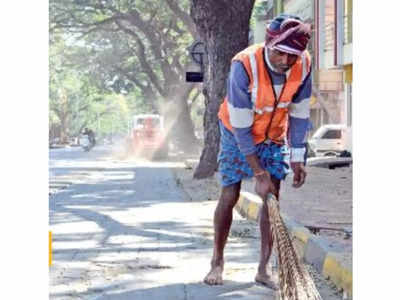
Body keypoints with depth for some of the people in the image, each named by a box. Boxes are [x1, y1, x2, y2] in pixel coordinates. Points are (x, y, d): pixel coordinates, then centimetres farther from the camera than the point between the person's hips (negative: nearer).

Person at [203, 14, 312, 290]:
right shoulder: (244, 65, -35)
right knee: (229, 196, -3)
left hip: (275, 135, 3)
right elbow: (241, 125, -29)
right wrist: (259, 173, -27)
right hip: (237, 134, -3)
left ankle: (264, 269, 4)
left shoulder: (304, 64, -23)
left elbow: (299, 113, -9)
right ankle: (217, 262, 13)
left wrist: (297, 158, -10)